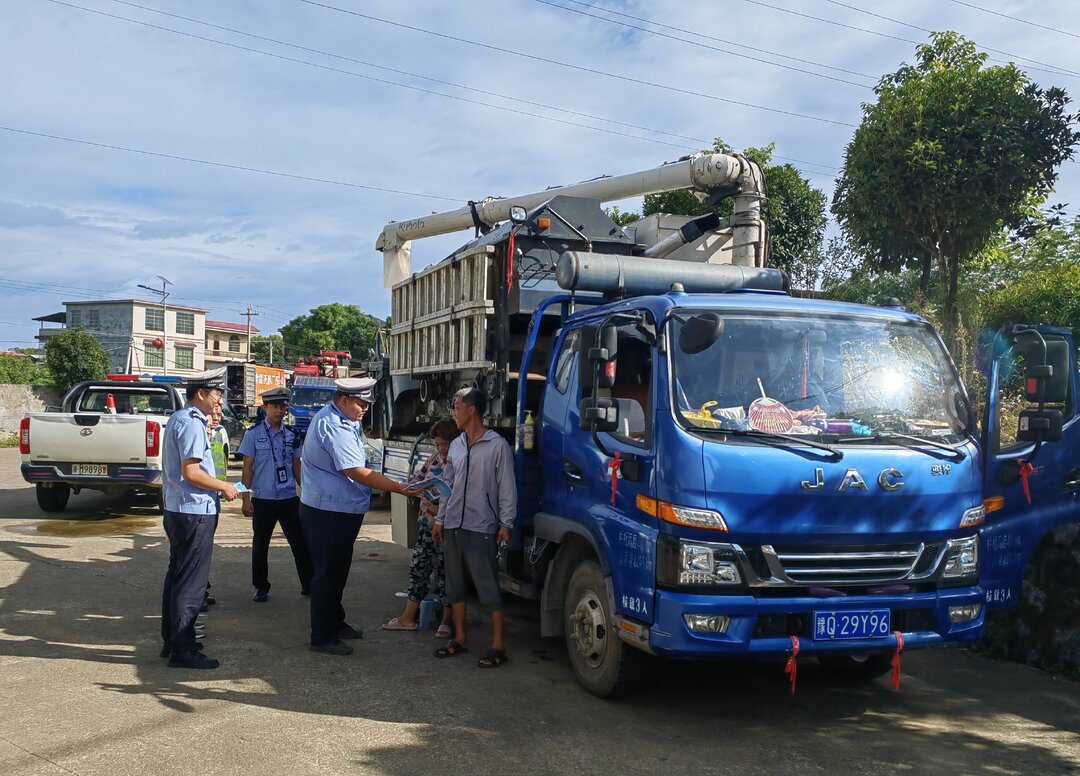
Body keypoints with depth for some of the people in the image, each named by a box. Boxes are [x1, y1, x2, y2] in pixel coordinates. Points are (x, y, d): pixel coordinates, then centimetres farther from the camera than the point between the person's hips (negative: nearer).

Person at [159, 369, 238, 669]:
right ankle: (183, 649, 1)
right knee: (191, 582, -4)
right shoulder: (192, 424, -18)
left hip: (176, 509, 11)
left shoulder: (177, 419, 15)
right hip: (195, 512, -11)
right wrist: (224, 487, -12)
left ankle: (171, 641, 26)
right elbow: (191, 473, -23)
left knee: (177, 576, 17)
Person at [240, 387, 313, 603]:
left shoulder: (292, 435, 7)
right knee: (260, 545, 9)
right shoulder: (254, 434, -2)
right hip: (263, 499, -2)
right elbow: (247, 468, -1)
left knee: (300, 542, 1)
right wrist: (246, 499, -6)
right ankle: (261, 588, 22)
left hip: (289, 498, 2)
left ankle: (308, 585, 11)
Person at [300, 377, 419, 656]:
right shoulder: (334, 428, -23)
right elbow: (358, 473, -28)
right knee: (328, 573, -2)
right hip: (329, 514, -11)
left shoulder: (339, 420, 10)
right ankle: (322, 637, 7)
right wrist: (402, 488, -27)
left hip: (341, 510, 11)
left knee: (338, 569, 20)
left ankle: (334, 622, 34)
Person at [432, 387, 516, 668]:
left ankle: (498, 645, 4)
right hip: (452, 526, 7)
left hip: (481, 528, -7)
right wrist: (440, 519, 16)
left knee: (488, 587, -4)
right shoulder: (456, 445, 12)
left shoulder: (497, 446, -8)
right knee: (454, 584, 13)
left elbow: (507, 489, -7)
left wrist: (506, 523, -11)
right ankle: (460, 638, 25)